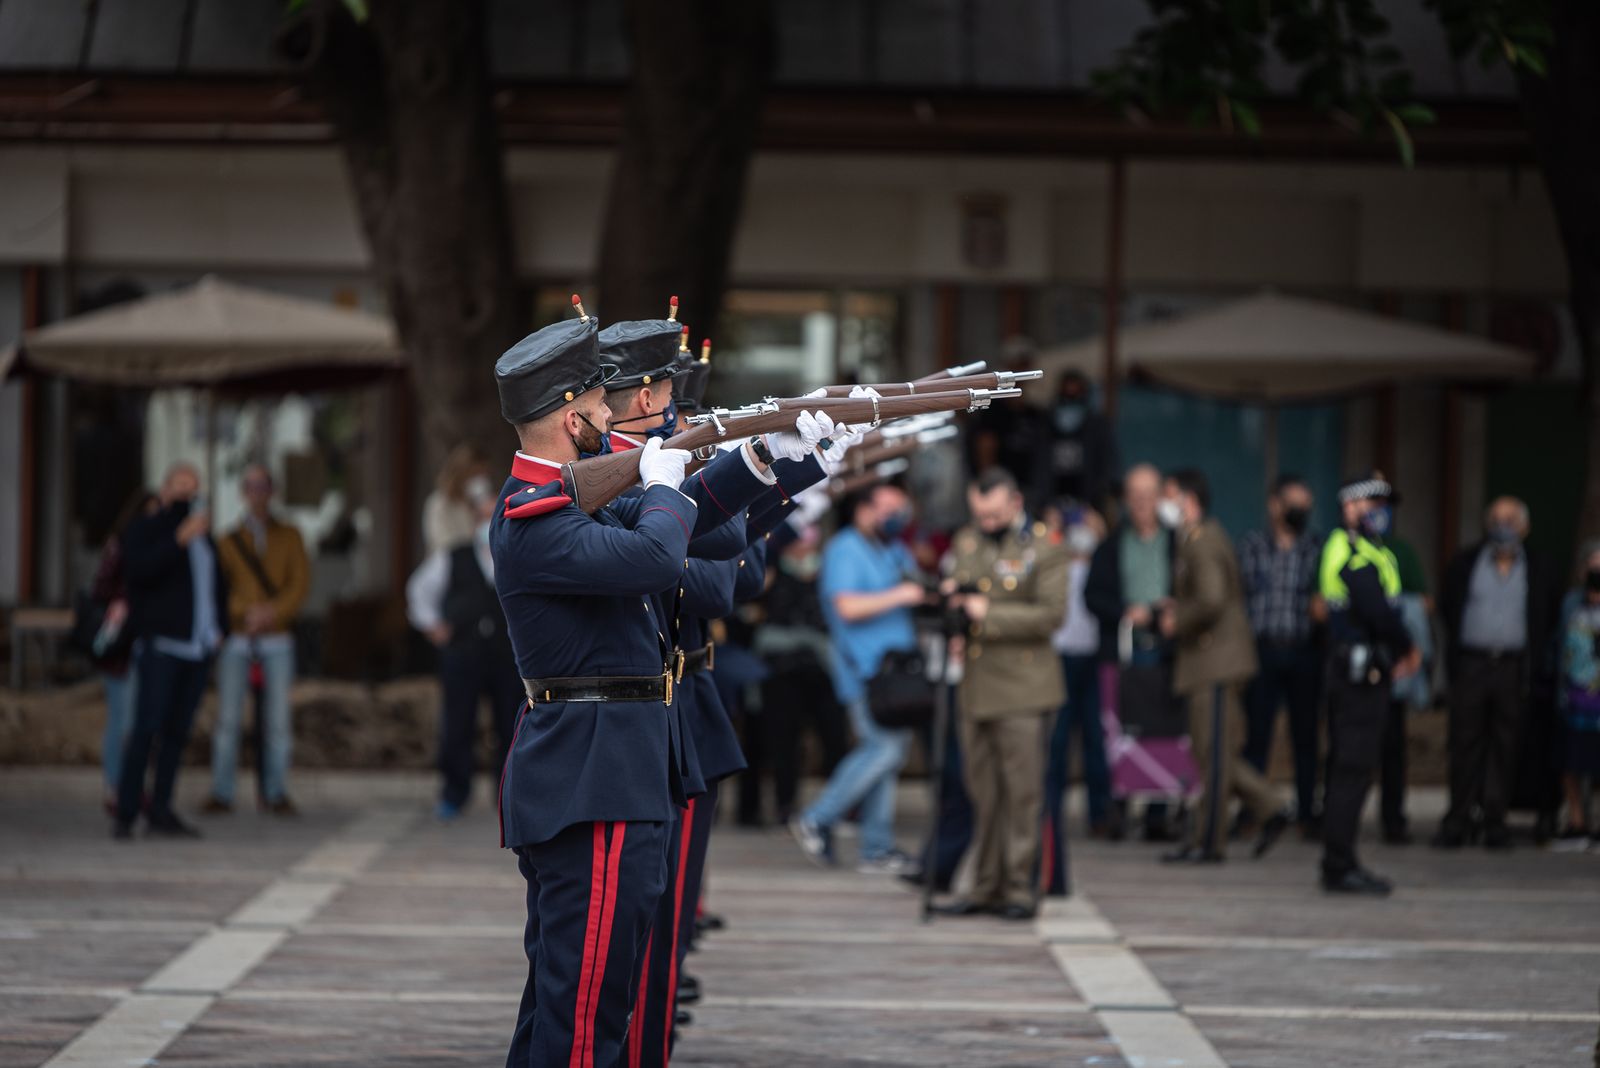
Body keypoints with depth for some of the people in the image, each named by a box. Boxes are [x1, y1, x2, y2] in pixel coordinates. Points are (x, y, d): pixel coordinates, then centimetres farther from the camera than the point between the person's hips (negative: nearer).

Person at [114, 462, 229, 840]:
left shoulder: (203, 535, 18)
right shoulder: (143, 529, -1)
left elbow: (218, 583, 26)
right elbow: (138, 568, -19)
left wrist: (220, 628, 13)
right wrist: (181, 538, -26)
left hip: (198, 647, 6)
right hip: (160, 642, -6)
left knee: (178, 731, 4)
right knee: (146, 728, -13)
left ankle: (160, 812, 7)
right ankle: (125, 815, -12)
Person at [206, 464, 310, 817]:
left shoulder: (289, 536, 10)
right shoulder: (230, 541, 10)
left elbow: (300, 583, 1)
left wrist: (273, 612, -14)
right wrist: (246, 612, -14)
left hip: (277, 639, 0)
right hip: (236, 639, 0)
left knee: (278, 719, -3)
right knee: (227, 718, -6)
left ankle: (276, 793, 2)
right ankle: (221, 793, -4)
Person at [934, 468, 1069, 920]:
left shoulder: (1043, 548, -4)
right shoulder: (966, 543, 16)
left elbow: (1051, 613, -12)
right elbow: (954, 589, 26)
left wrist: (989, 614, -16)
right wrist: (951, 595, 1)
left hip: (1020, 687, -6)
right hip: (975, 687, 6)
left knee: (1021, 790, -6)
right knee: (983, 793, 9)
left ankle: (1019, 888, -2)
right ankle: (987, 887, 14)